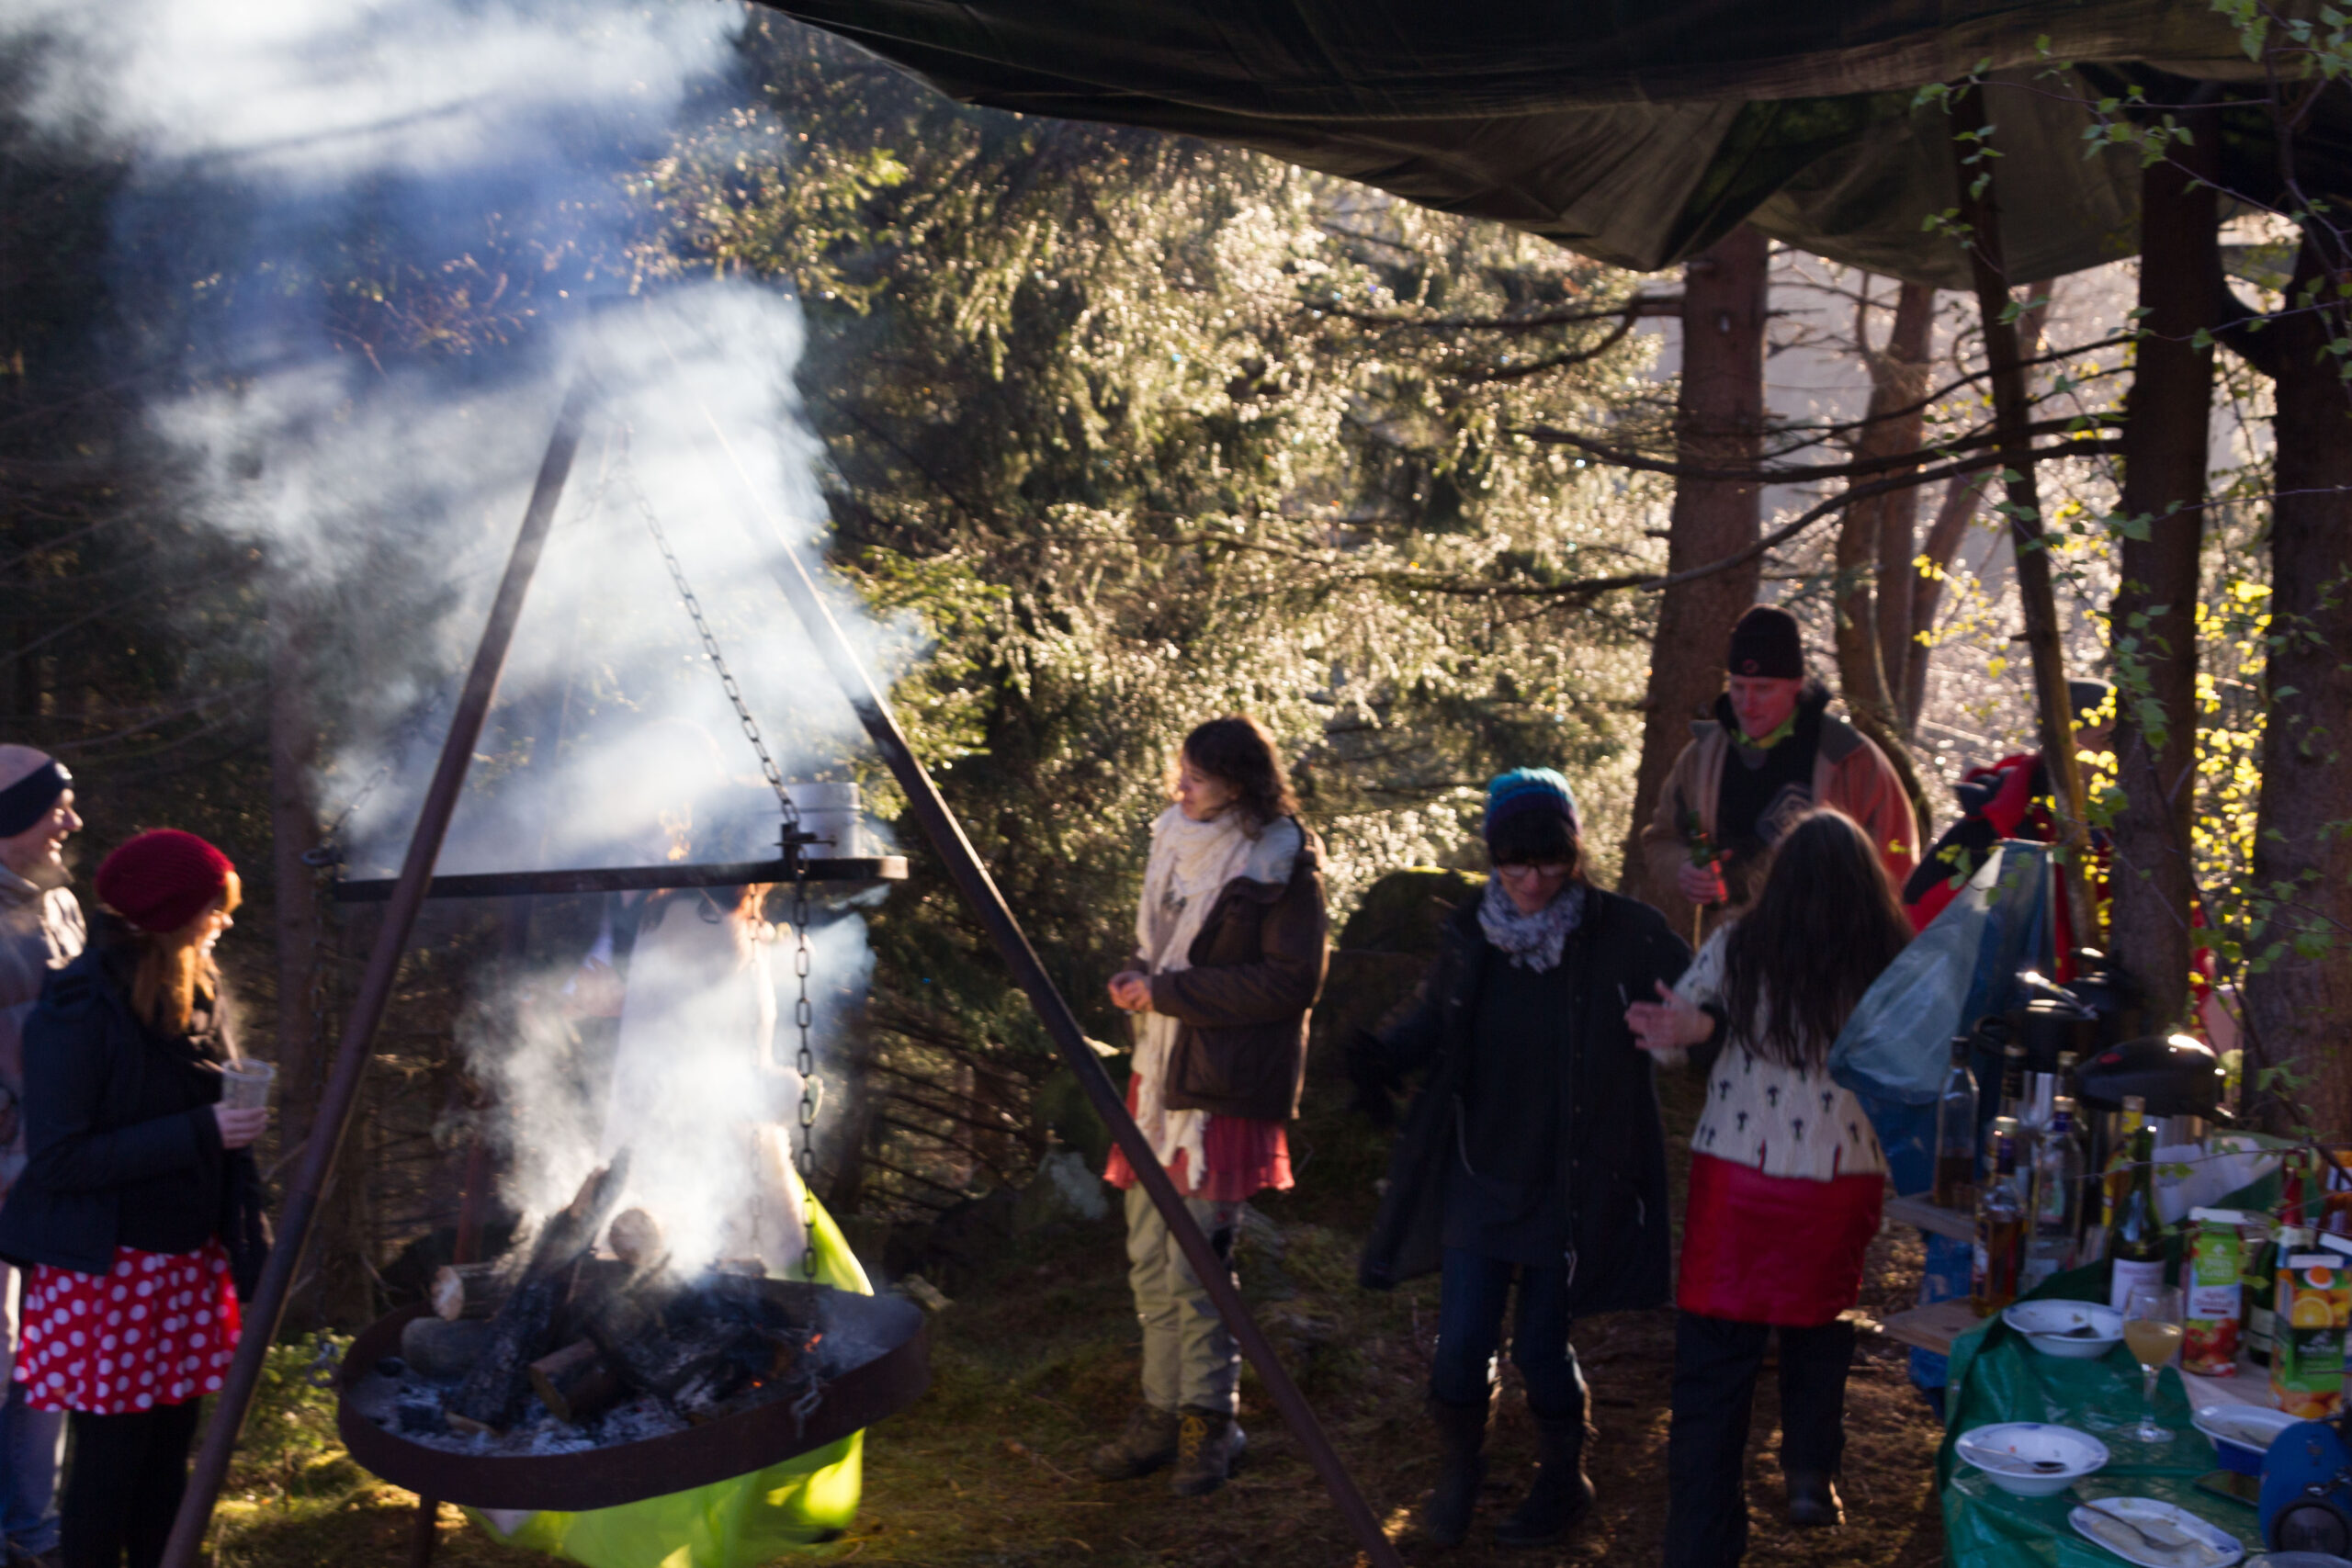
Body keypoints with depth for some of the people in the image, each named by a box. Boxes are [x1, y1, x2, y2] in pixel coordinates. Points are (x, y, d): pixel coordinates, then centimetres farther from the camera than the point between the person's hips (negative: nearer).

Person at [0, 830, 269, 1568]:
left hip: (188, 1262, 7)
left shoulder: (198, 989, 4)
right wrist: (200, 1132, -23)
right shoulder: (78, 1009, -17)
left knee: (169, 1450, 14)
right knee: (111, 1459, 3)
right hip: (107, 1272, -6)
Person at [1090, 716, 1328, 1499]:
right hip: (1160, 1069, 7)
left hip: (1225, 1083, -7)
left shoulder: (1284, 864, -10)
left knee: (1194, 1264, -5)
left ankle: (1211, 1421, 12)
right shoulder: (1177, 840, 12)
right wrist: (1137, 975, 2)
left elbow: (1292, 982, -15)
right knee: (1149, 1258, 10)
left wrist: (1169, 991, -15)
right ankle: (1163, 1411, 23)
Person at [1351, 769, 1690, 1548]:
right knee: (1461, 1344, 3)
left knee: (1541, 1345, 7)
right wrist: (1386, 1055, -11)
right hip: (1480, 1175, 3)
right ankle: (1457, 1477, 32)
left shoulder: (1624, 934, -11)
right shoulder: (1468, 932, -1)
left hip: (1569, 1185, -3)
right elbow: (1433, 1022, 10)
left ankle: (1562, 1483, 36)